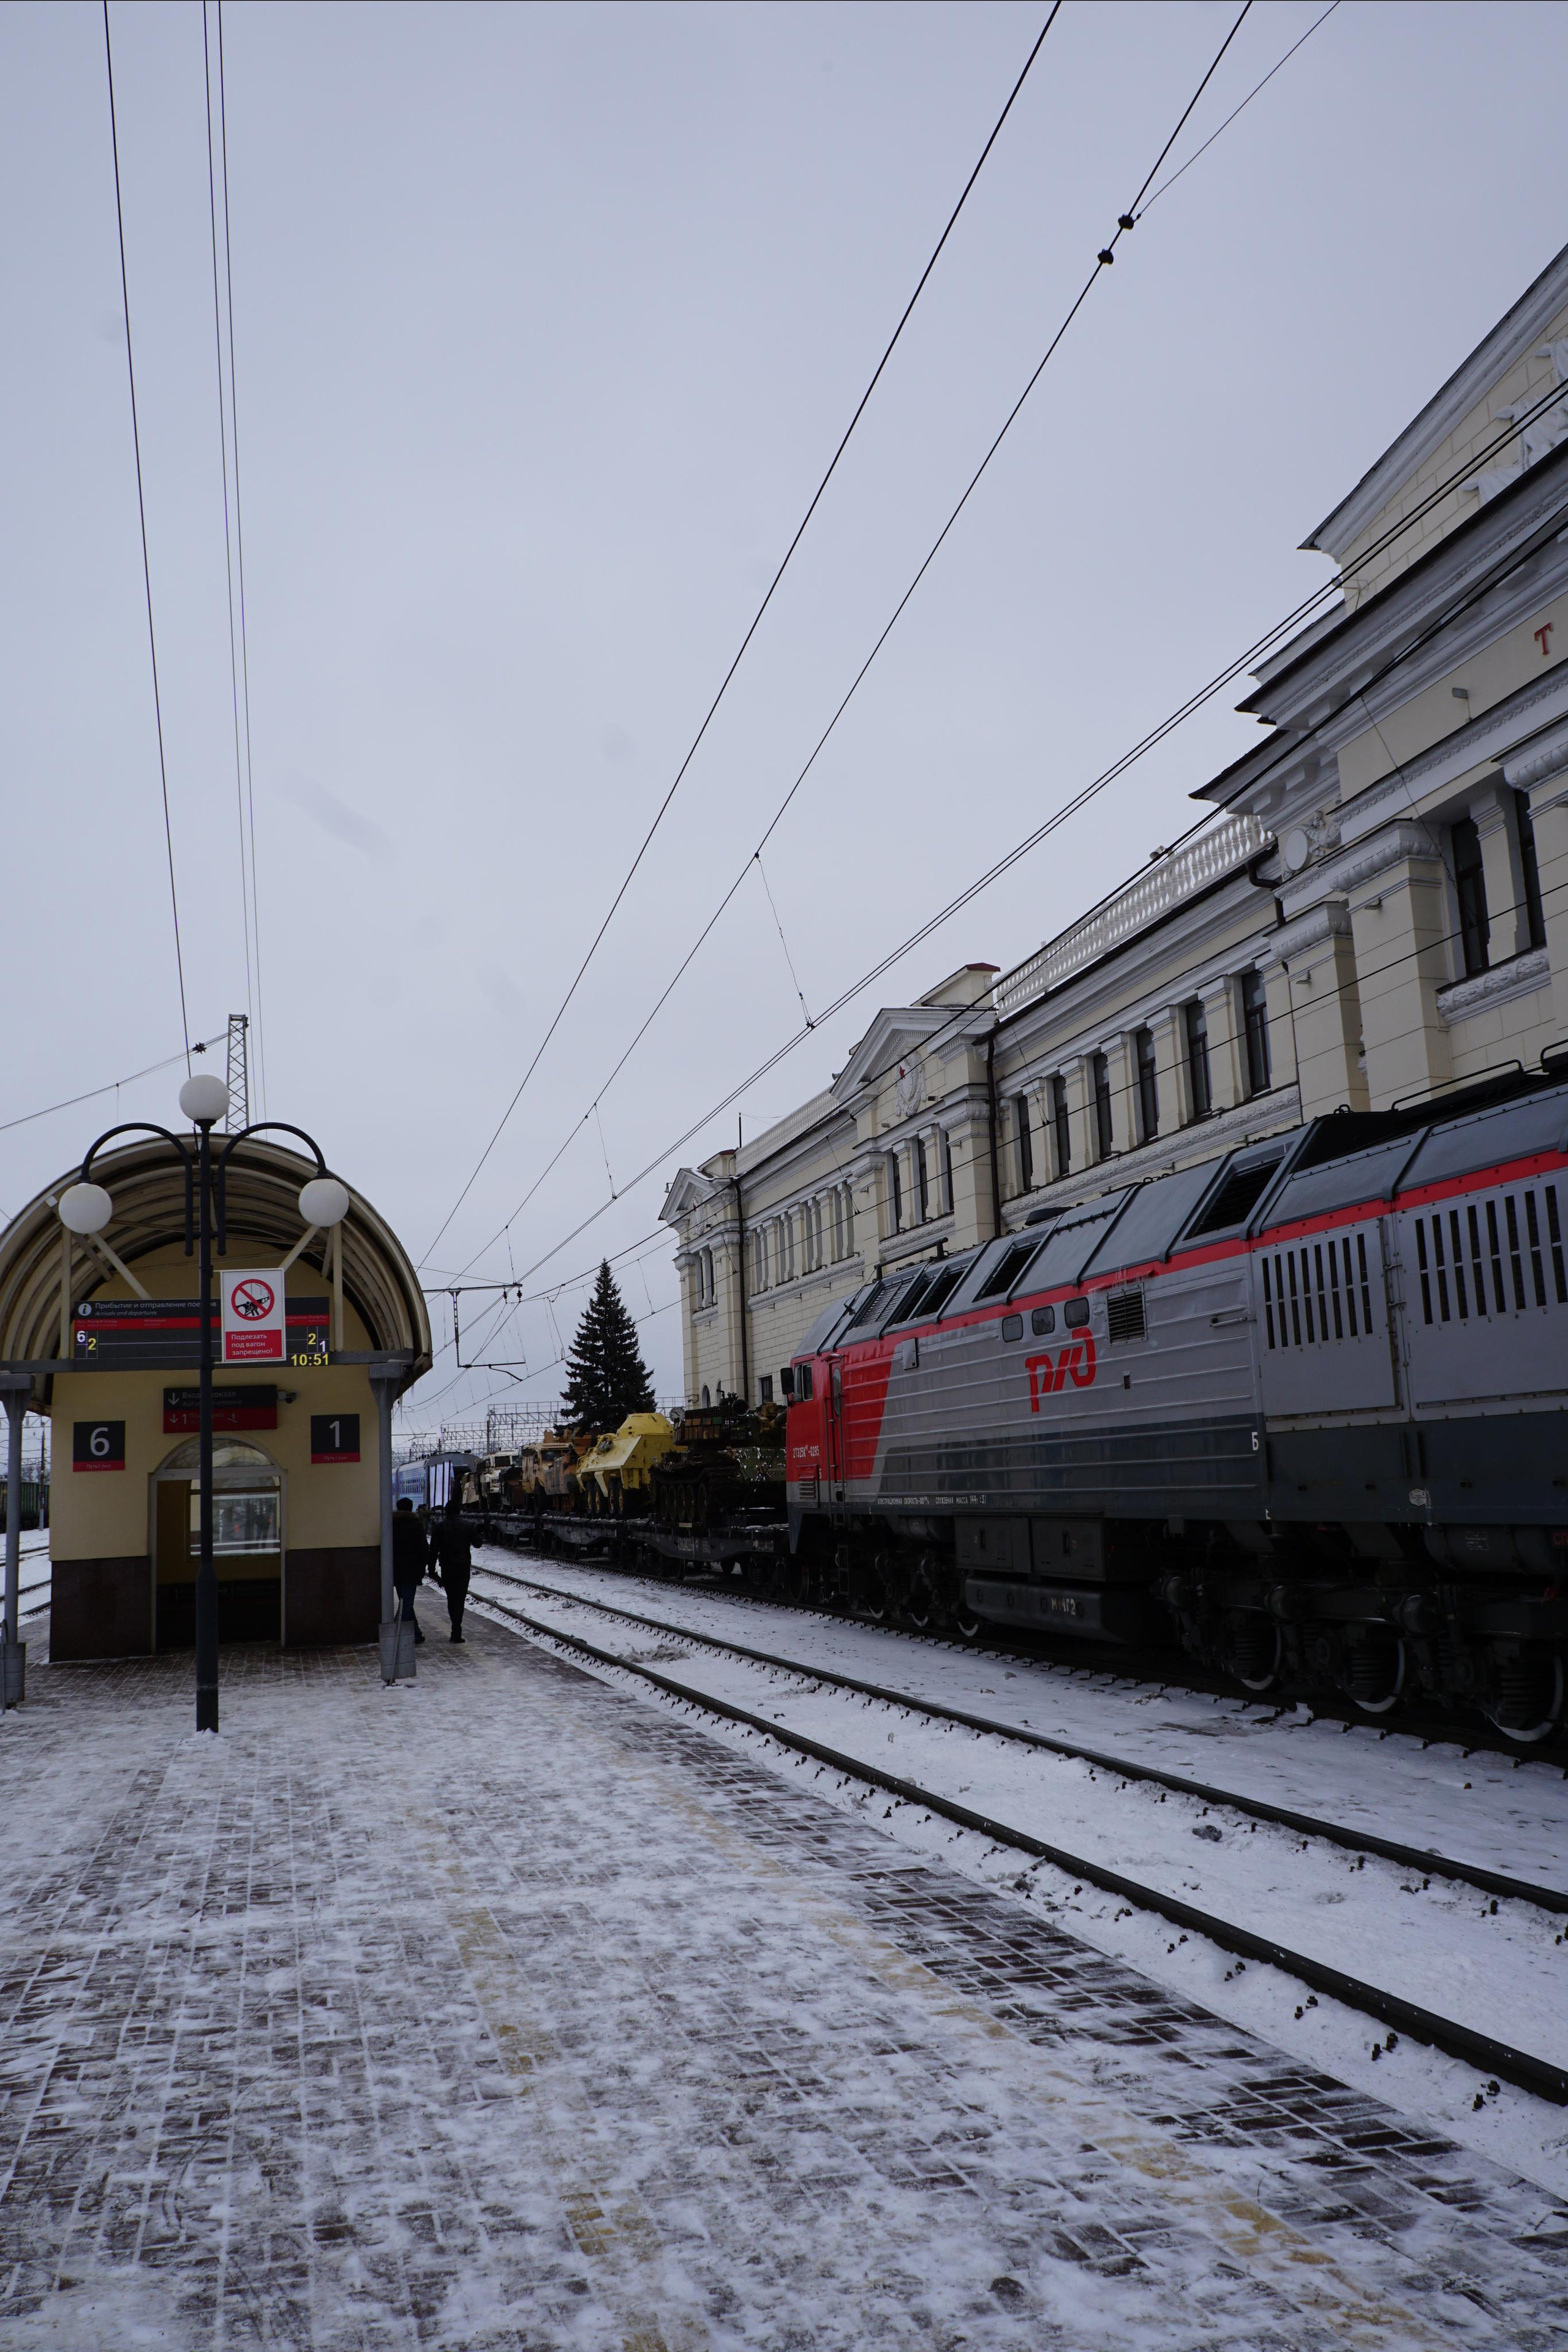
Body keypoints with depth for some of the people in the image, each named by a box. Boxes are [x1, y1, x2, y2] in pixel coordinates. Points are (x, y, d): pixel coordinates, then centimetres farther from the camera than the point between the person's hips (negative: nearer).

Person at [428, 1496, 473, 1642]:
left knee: (451, 1598, 15)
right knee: (459, 1598, -2)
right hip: (464, 1566, -1)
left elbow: (433, 1550, -3)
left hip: (447, 1568, 1)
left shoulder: (439, 1527, -1)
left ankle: (456, 1629, 17)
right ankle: (457, 1632, -13)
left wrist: (432, 1569, 1)